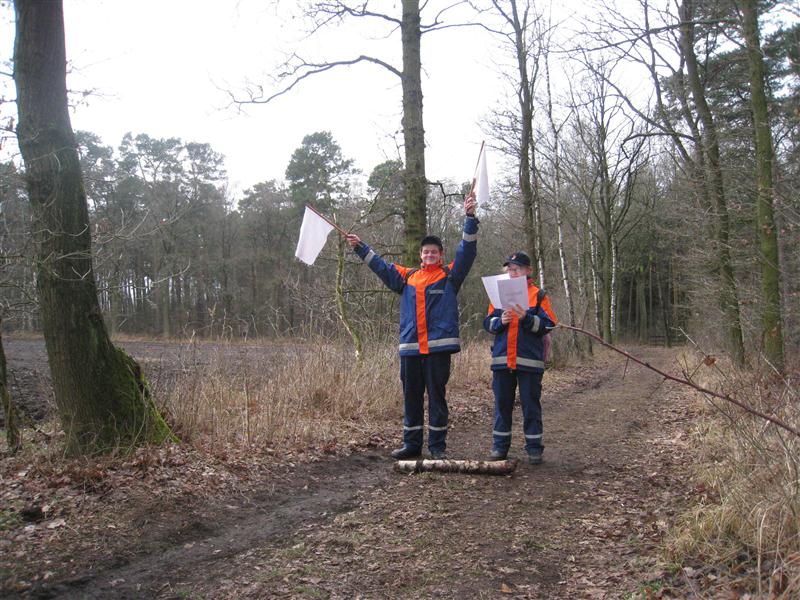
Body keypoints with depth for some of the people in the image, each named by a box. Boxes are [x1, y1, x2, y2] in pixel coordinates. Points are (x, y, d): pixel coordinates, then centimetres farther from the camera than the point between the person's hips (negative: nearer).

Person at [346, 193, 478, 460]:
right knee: (411, 397, 10)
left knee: (436, 396, 2)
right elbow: (380, 266, 23)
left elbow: (467, 250, -6)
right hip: (410, 347, 4)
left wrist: (470, 217, -17)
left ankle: (437, 446, 11)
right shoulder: (407, 276, 14)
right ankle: (411, 444, 21)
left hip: (438, 347, -4)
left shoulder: (450, 275, 4)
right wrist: (360, 247, 22)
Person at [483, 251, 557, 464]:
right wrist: (501, 321, -12)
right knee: (502, 404, 9)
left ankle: (534, 448, 12)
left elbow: (548, 325, -5)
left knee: (531, 405, 4)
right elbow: (488, 323, 8)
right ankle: (500, 446, 17)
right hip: (502, 359, 3)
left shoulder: (538, 295, 2)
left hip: (529, 359, -3)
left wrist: (527, 318, -19)